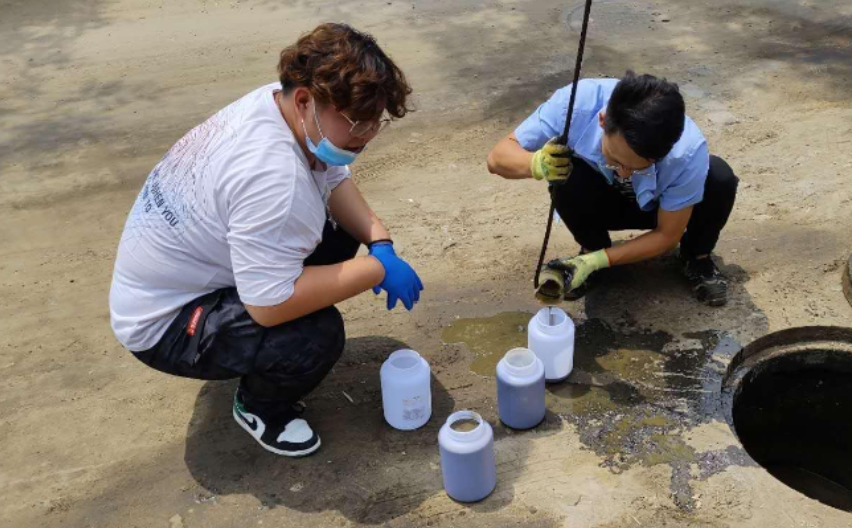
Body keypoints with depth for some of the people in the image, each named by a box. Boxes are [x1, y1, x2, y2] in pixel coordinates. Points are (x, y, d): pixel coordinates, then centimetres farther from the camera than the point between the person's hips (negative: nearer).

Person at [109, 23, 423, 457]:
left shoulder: (281, 103, -8)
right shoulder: (272, 176, -37)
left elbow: (334, 181, 5)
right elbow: (270, 305, -38)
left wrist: (379, 240, -13)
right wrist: (377, 269, -28)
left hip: (191, 272, 9)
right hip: (164, 322, -9)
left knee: (341, 230, 6)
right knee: (318, 335, -30)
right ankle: (258, 406, 4)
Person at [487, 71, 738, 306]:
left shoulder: (688, 152, -37)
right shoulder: (577, 103, -37)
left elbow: (667, 235, -22)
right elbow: (498, 156, -27)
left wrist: (597, 261, -32)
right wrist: (536, 164, -50)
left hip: (659, 205, 0)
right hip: (603, 200, 1)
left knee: (720, 178, -30)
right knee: (567, 175, -33)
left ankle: (696, 257, 2)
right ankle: (591, 247, -1)